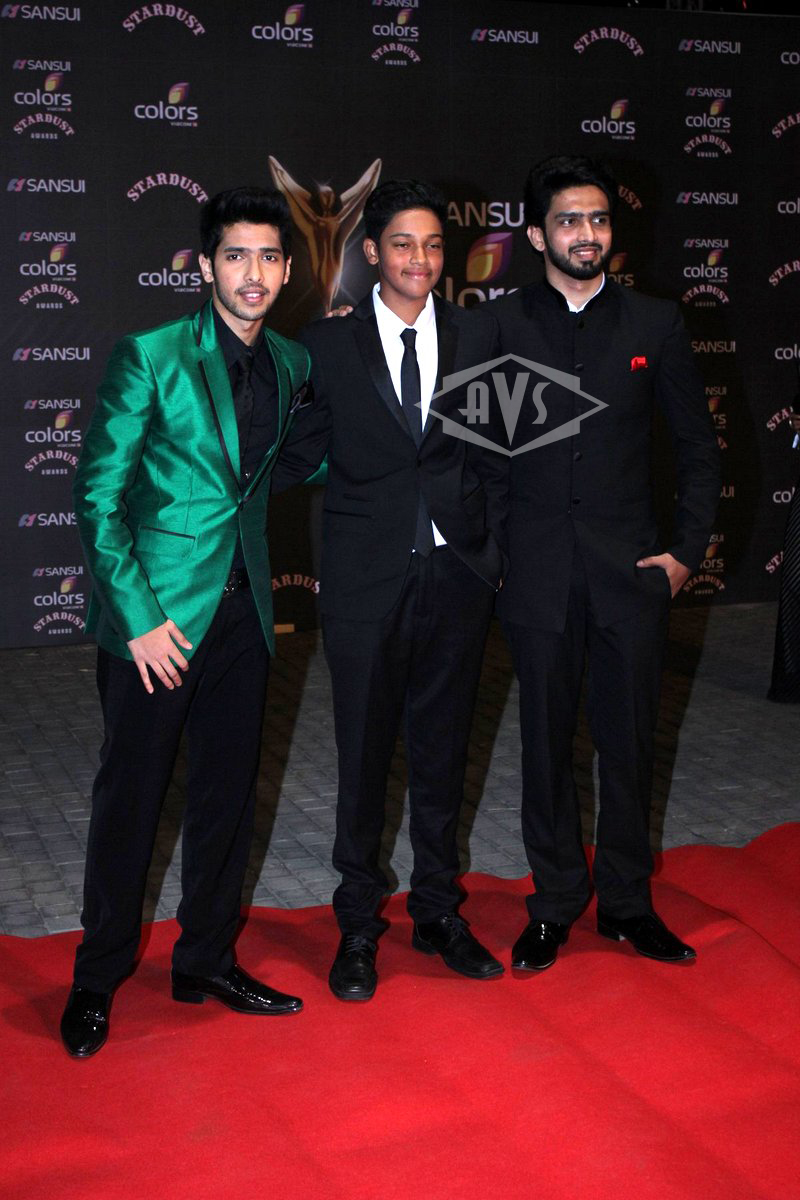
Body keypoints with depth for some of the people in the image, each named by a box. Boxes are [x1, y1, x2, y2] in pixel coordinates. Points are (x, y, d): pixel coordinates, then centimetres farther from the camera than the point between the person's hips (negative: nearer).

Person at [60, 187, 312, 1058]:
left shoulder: (291, 364, 7)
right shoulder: (151, 356, -9)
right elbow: (97, 495, -10)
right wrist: (139, 616, -15)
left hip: (243, 610, 5)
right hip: (157, 614, -5)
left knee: (228, 794, 12)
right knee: (129, 797, 5)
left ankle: (206, 962, 29)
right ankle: (98, 979, 21)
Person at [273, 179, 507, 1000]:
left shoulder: (477, 337, 6)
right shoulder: (329, 344, 0)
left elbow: (493, 453, 9)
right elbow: (299, 453, 3)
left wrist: (494, 553, 4)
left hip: (456, 576, 2)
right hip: (366, 580, -2)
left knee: (442, 752, 13)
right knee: (363, 756, 7)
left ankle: (438, 912, 29)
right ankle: (358, 926, 22)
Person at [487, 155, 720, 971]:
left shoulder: (654, 323, 5)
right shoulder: (501, 325, 2)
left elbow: (697, 444, 7)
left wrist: (687, 549, 0)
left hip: (632, 568, 1)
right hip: (538, 569, 0)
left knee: (628, 740, 8)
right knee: (546, 740, 8)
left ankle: (627, 901, 24)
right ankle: (555, 905, 22)